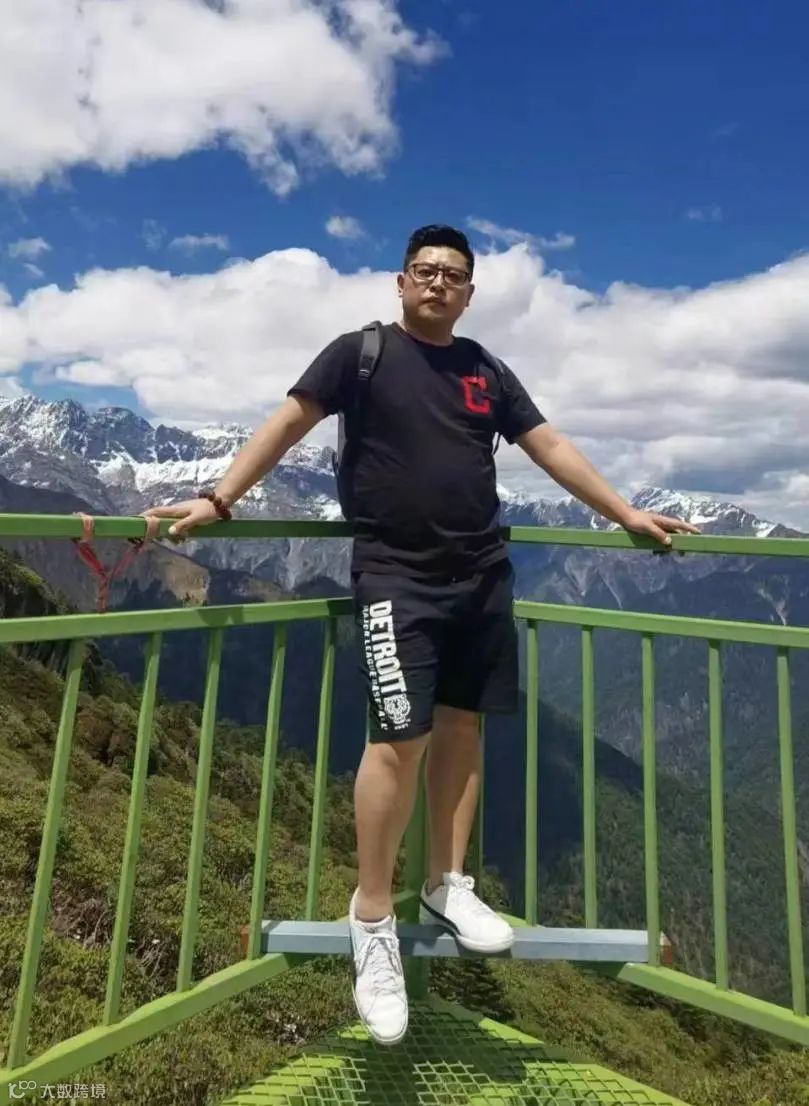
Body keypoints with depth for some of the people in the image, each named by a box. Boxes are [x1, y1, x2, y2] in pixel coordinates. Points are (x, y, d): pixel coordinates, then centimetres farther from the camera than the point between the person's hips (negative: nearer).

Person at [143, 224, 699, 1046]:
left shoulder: (486, 373, 15)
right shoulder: (361, 352, 3)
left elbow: (551, 448, 17)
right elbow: (287, 424, 0)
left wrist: (627, 515, 16)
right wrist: (219, 499, -10)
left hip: (483, 575, 5)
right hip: (396, 577, -5)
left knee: (461, 725, 9)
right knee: (401, 737, -10)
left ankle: (448, 887, 26)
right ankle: (372, 917, 10)